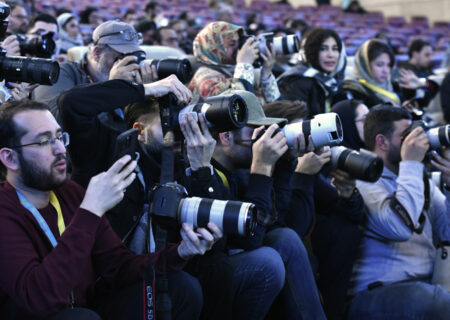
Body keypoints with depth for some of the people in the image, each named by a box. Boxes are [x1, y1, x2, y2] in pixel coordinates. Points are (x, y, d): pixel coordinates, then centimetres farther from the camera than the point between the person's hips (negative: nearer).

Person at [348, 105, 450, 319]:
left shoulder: (418, 179, 19)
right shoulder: (363, 179, -3)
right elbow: (400, 228, -21)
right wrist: (410, 163, -13)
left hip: (426, 285, 7)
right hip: (378, 292, -7)